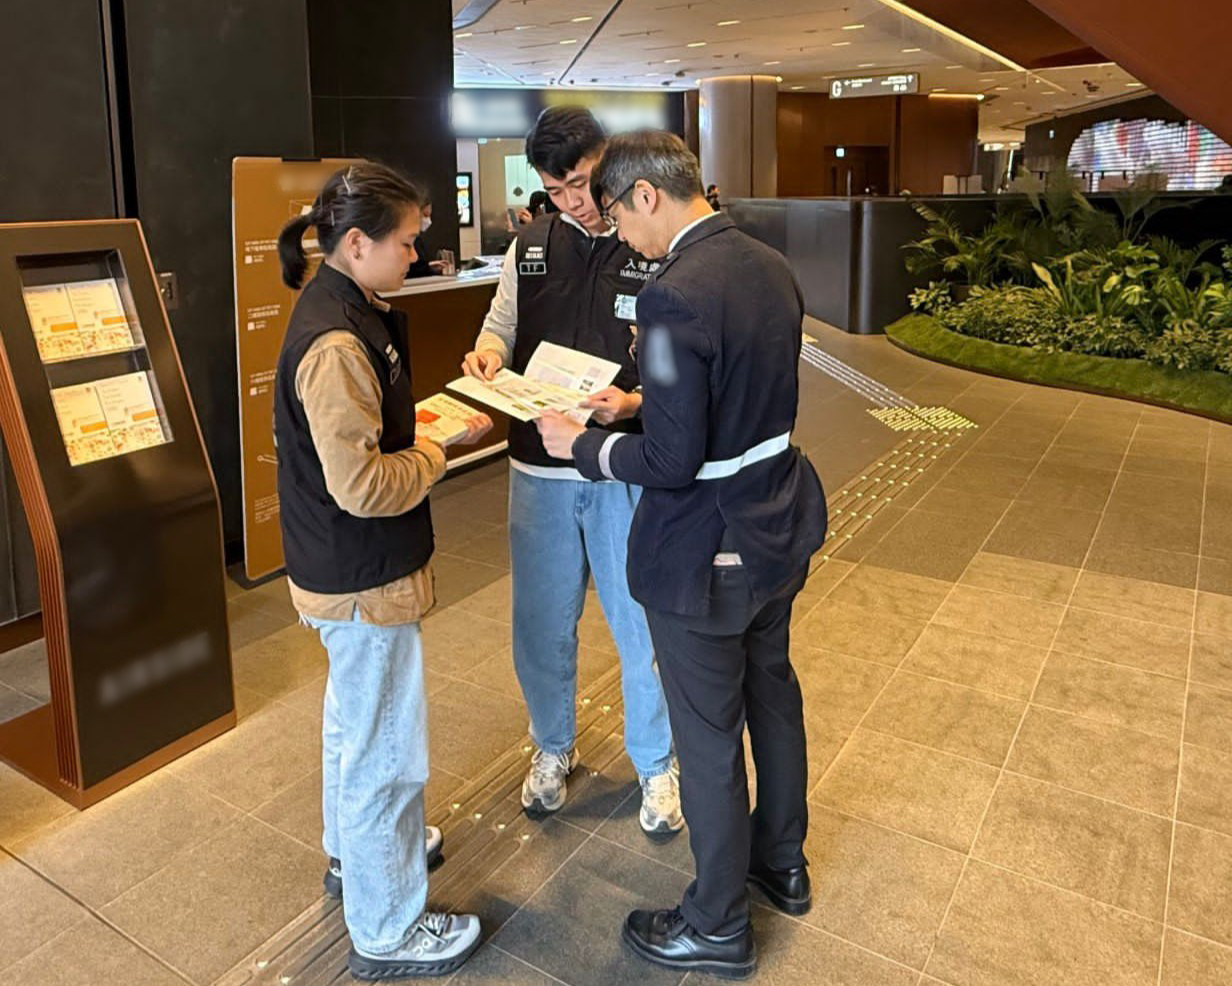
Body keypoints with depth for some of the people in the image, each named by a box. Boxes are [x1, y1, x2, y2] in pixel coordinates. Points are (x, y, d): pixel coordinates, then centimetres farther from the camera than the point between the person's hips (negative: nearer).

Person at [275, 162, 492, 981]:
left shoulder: (347, 310, 5)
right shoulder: (335, 343, -26)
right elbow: (361, 485, -28)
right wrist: (438, 454, -13)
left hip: (348, 569, 11)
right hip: (364, 577, -11)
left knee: (355, 720, 27)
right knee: (387, 749, 5)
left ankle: (355, 853, 50)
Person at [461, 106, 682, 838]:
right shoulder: (529, 246, 6)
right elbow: (502, 327, 14)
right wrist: (489, 355, -10)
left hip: (629, 471, -4)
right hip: (540, 468, 4)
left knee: (642, 626, 10)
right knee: (543, 622, 17)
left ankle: (656, 763, 34)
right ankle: (554, 748, 42)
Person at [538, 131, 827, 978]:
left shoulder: (676, 296, -27)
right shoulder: (771, 267, 1)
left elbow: (672, 460, -26)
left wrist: (583, 445, -10)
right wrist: (646, 399, 12)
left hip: (706, 551, -9)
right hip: (780, 525, 9)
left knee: (709, 736, 10)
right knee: (772, 692, 26)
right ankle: (782, 861, 49)